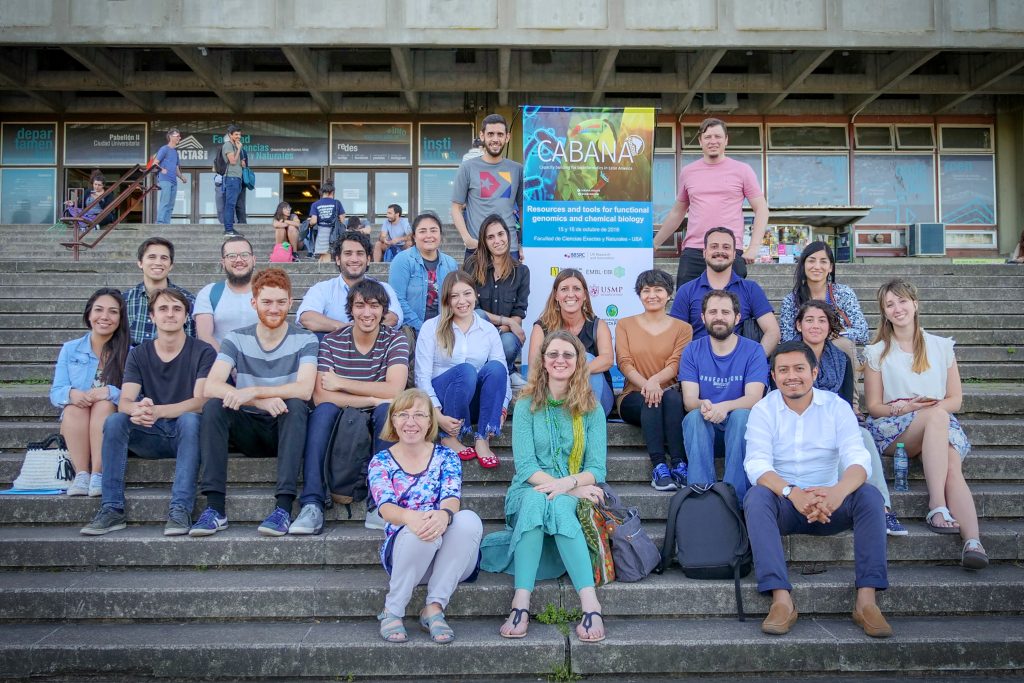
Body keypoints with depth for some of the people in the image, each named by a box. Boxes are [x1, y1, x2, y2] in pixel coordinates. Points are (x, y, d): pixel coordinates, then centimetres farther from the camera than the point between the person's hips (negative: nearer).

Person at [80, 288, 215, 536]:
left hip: (186, 433, -3)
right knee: (114, 421, -24)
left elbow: (200, 401, -17)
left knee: (190, 419, -35)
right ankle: (112, 509, -24)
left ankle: (181, 509, -37)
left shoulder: (202, 352, -4)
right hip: (151, 436, 3)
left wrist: (157, 411, -35)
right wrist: (138, 410, -33)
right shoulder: (138, 354, 6)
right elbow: (124, 401, -7)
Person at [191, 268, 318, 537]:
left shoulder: (304, 340, -3)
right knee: (213, 406, -24)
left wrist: (253, 391, -32)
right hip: (248, 429, 2)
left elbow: (304, 389, -21)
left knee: (295, 405, -32)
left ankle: (284, 507, -37)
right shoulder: (236, 340, 1)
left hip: (286, 430, -2)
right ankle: (215, 508, -27)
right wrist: (261, 402, -30)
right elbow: (210, 386, -16)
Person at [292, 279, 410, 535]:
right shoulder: (331, 341, -4)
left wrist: (340, 383, -17)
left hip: (380, 425, 0)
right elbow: (320, 396, -17)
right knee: (324, 410, -30)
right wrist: (372, 399, -24)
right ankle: (312, 505, -35)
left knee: (387, 409, -31)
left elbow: (394, 390, -21)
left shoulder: (395, 339, -5)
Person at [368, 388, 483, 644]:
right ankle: (392, 611, -14)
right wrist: (410, 517, -39)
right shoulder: (381, 461, 5)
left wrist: (444, 515, -38)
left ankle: (434, 607, -20)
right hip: (402, 553, -1)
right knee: (419, 530, -36)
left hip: (450, 560, 1)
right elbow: (386, 507, -12)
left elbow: (452, 498, -10)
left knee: (469, 519, -30)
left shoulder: (446, 457, 8)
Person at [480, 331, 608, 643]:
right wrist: (572, 487, -19)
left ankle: (590, 604, -43)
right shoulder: (527, 405, 2)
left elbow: (597, 469, -2)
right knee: (535, 499, -36)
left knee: (558, 505, -35)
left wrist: (567, 483, -24)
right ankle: (521, 603, -43)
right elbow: (525, 465, -6)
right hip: (530, 491, 0)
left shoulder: (591, 408, 4)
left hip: (575, 495, 0)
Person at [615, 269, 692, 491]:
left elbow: (676, 364, -4)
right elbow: (624, 363, -1)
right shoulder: (625, 325, 13)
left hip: (669, 392, 0)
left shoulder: (682, 328, 11)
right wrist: (645, 384, -21)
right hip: (634, 396, 0)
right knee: (650, 401, -34)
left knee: (672, 396, -35)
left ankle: (680, 465, -40)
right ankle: (658, 467, -41)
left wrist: (655, 380, -27)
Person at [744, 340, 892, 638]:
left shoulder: (837, 407, 0)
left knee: (870, 495, -26)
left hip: (829, 505, 1)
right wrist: (792, 493, -37)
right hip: (784, 504, -1)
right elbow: (757, 464, -16)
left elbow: (857, 458, -13)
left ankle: (866, 600, -26)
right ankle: (781, 600, -37)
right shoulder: (763, 410, -2)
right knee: (755, 497, -32)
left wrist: (839, 491, -38)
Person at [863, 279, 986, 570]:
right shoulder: (877, 352, 11)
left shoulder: (942, 346, 15)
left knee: (952, 468, -32)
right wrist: (906, 408, -13)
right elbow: (874, 406, 7)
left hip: (940, 422, 2)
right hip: (892, 429, -2)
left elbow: (956, 399, 12)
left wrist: (934, 406, -10)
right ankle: (937, 507, -44)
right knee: (937, 416, -36)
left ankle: (973, 542, -48)